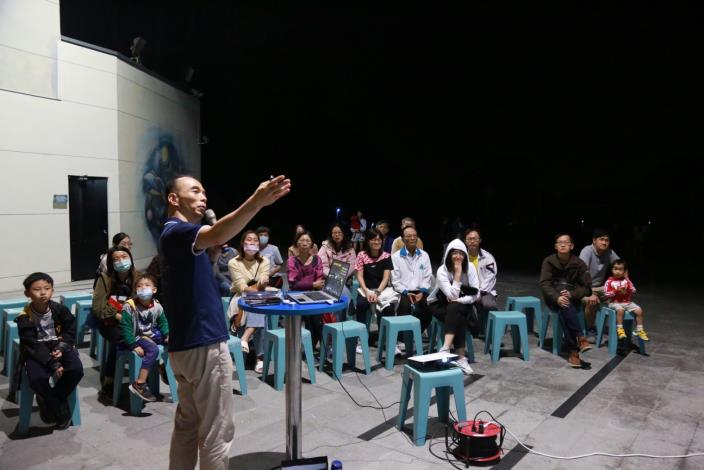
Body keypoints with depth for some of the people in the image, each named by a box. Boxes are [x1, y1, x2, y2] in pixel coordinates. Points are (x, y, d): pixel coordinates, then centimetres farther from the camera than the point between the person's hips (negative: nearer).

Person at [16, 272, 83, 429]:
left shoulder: (60, 310, -8)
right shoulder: (24, 318, -15)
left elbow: (70, 331, 4)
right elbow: (32, 345, -18)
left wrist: (61, 349, -16)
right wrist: (53, 364, -26)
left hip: (59, 347, 2)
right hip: (36, 352, -2)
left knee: (76, 369, -24)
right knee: (37, 378, -30)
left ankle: (48, 403, -2)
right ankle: (62, 413, -8)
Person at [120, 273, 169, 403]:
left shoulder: (156, 306, -2)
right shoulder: (129, 306, -17)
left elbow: (162, 322, 12)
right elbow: (125, 328, -16)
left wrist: (167, 335, -6)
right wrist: (133, 345, -22)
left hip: (151, 334, 7)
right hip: (136, 337, -7)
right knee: (153, 349, -30)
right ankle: (139, 384, -27)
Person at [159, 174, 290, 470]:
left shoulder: (175, 234, 16)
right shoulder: (177, 231, -17)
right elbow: (217, 236, -39)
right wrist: (257, 202, -52)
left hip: (185, 344, 10)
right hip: (203, 345, -10)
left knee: (188, 423, 20)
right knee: (217, 431, 1)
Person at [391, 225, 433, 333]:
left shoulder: (424, 255, 14)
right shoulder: (395, 257, 6)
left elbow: (428, 277, 9)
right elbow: (395, 280, 1)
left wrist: (422, 292, -7)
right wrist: (406, 293, -11)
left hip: (421, 293, 2)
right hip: (403, 294, -2)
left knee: (427, 309, -26)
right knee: (406, 306, -33)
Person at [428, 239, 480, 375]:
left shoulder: (470, 267, -10)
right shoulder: (442, 271, -19)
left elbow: (476, 294, -11)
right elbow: (452, 295, -28)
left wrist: (459, 300, -25)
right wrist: (457, 273, -29)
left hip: (463, 305, 2)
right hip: (441, 305, -2)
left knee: (455, 309, -32)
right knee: (458, 317, -32)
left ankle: (446, 349, -35)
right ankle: (461, 358, -34)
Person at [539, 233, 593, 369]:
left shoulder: (578, 263, -4)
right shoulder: (549, 261, -5)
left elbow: (587, 287, -5)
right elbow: (544, 284, -14)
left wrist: (571, 294, -25)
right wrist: (557, 297, -33)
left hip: (572, 298, 0)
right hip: (553, 298, 0)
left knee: (564, 308, -35)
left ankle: (573, 352, -37)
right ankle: (580, 338, -39)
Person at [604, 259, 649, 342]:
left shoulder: (626, 280, 9)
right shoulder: (609, 281, -1)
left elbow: (633, 291, 0)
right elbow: (606, 294, -7)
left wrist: (627, 279, -10)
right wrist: (616, 291, -19)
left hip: (628, 302, 4)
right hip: (615, 302, -4)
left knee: (639, 310, -16)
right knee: (620, 310, -36)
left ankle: (639, 330, -4)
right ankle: (619, 329, -28)